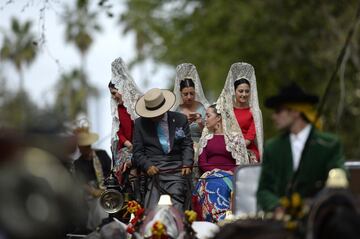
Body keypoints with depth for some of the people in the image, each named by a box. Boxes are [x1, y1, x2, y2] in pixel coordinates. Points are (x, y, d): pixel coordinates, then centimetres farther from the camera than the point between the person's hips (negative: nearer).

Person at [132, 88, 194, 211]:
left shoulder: (180, 120, 13)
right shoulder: (140, 123, 12)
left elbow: (187, 145, 11)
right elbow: (138, 152, 8)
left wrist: (187, 164, -8)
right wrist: (147, 166, -11)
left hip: (176, 170, 0)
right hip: (152, 171, 0)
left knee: (176, 209, -20)